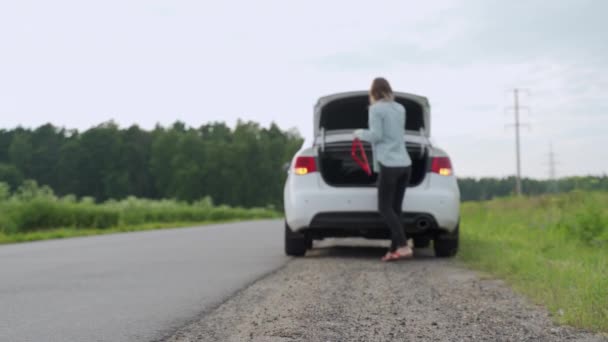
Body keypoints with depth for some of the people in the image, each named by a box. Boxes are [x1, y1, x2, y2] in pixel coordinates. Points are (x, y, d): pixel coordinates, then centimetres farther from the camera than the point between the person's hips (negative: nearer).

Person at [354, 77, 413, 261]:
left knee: (385, 208, -3)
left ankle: (403, 246, -15)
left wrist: (360, 133, 8)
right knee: (395, 209, 8)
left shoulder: (376, 109, -3)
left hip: (389, 165, -6)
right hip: (404, 164, 7)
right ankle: (394, 249, 3)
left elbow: (376, 136, -10)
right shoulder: (400, 109, 16)